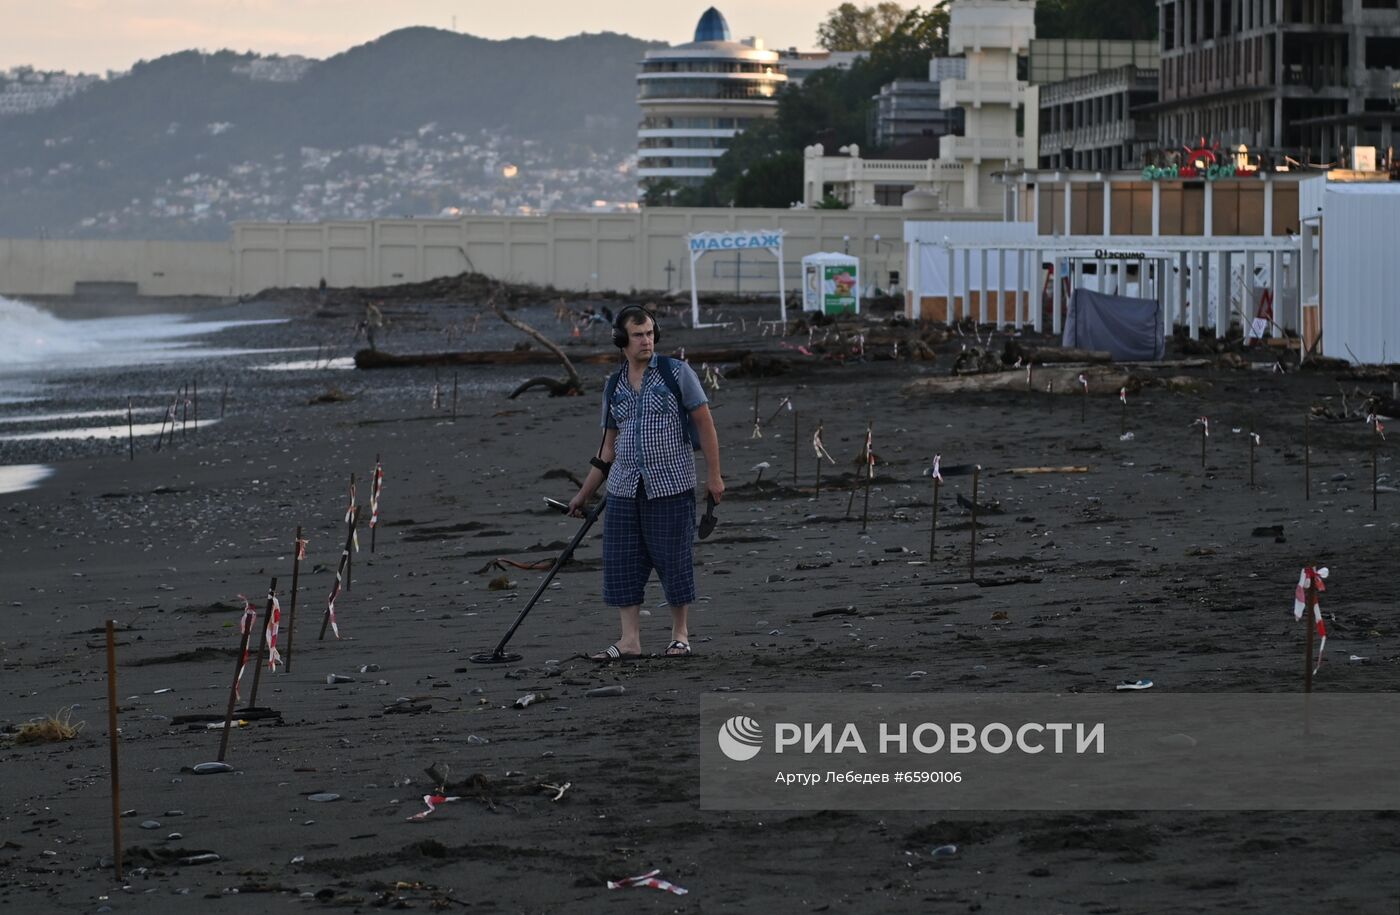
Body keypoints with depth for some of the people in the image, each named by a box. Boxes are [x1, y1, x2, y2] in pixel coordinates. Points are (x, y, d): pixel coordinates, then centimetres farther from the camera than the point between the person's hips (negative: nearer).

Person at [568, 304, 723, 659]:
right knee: (621, 562, 0)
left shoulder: (676, 372, -2)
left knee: (674, 560, 0)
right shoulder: (614, 387, 11)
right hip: (624, 490, 4)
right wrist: (584, 494, 17)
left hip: (671, 487, -4)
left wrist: (713, 474, -7)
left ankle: (680, 635, 12)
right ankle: (629, 640, 4)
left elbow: (704, 423, -1)